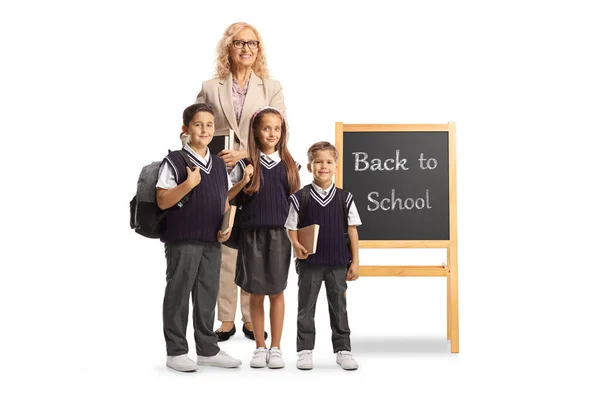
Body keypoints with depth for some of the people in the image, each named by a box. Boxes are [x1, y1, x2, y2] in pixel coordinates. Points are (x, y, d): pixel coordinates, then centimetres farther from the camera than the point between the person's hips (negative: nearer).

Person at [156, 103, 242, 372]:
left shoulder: (219, 164, 13)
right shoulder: (174, 161, -6)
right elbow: (162, 201, -11)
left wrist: (226, 227, 3)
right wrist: (188, 184, -24)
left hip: (212, 241, 6)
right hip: (182, 239, -6)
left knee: (208, 294, 12)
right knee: (179, 293, 1)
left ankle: (207, 349, 22)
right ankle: (176, 351, 11)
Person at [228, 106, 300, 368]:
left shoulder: (289, 165, 4)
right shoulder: (246, 165, 1)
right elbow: (227, 197, 2)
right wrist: (243, 182, -14)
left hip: (280, 234, 0)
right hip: (253, 234, 0)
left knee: (276, 291, 6)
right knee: (256, 293, 6)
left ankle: (276, 348, 16)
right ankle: (260, 348, 18)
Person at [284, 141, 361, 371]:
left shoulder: (344, 198, 1)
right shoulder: (299, 198, -3)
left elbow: (352, 231, 4)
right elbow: (292, 228, 2)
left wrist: (354, 262, 1)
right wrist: (297, 246, -19)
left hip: (338, 263, 1)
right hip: (309, 263, -1)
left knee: (339, 307, 9)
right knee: (306, 307, 7)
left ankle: (342, 349, 19)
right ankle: (305, 350, 16)